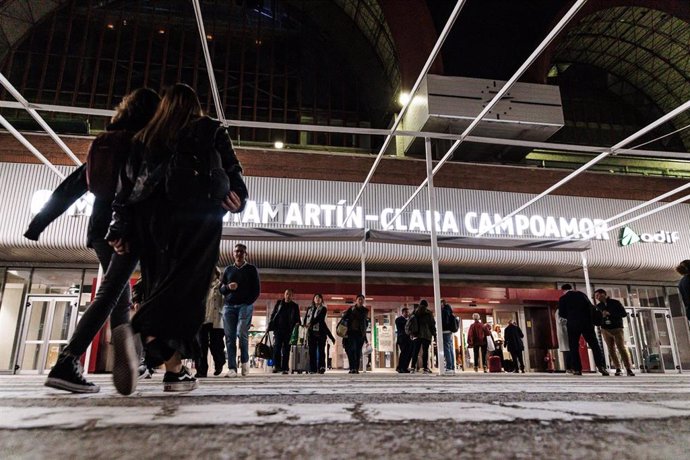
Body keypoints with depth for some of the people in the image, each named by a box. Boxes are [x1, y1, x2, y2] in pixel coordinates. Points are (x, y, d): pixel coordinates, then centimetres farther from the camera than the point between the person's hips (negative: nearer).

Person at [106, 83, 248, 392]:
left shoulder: (145, 136, 26)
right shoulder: (210, 129, 19)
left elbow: (127, 182, 16)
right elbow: (230, 166, 4)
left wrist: (120, 227, 11)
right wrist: (238, 195, -4)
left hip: (152, 214, 4)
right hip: (196, 210, -3)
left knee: (161, 283, 5)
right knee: (187, 284, -8)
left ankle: (174, 369, -4)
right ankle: (149, 333, -32)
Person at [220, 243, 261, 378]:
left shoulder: (251, 269, 10)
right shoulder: (228, 269, 18)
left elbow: (257, 290, 6)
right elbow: (221, 289, 18)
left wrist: (248, 302, -7)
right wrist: (228, 287, -5)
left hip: (245, 305, -3)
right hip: (229, 306, 3)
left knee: (241, 332, -19)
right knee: (230, 337, -4)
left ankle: (245, 360, 3)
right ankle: (232, 368, -3)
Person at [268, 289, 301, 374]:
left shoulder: (295, 306, 12)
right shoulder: (279, 303, 13)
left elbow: (297, 319, 13)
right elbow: (273, 314, 10)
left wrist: (297, 323, -9)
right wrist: (270, 326, 1)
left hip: (288, 331, 0)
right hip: (278, 329, 0)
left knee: (286, 350, 1)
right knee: (276, 347, -11)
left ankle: (285, 368, 3)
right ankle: (276, 366, -10)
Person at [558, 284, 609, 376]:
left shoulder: (563, 298, 0)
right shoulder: (582, 294, 9)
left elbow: (561, 313, -2)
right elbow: (591, 307, 7)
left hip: (573, 324, -2)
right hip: (587, 322, 3)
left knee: (574, 347, 2)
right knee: (594, 344, 5)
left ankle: (577, 369, -3)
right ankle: (601, 366, -6)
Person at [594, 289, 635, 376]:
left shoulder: (615, 303, -1)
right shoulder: (599, 306, 10)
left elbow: (624, 313, -9)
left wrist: (610, 314, -17)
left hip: (617, 329, -4)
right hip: (605, 330, 4)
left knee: (622, 348, -11)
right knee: (611, 350, 0)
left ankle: (629, 369, -11)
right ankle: (618, 369, 3)